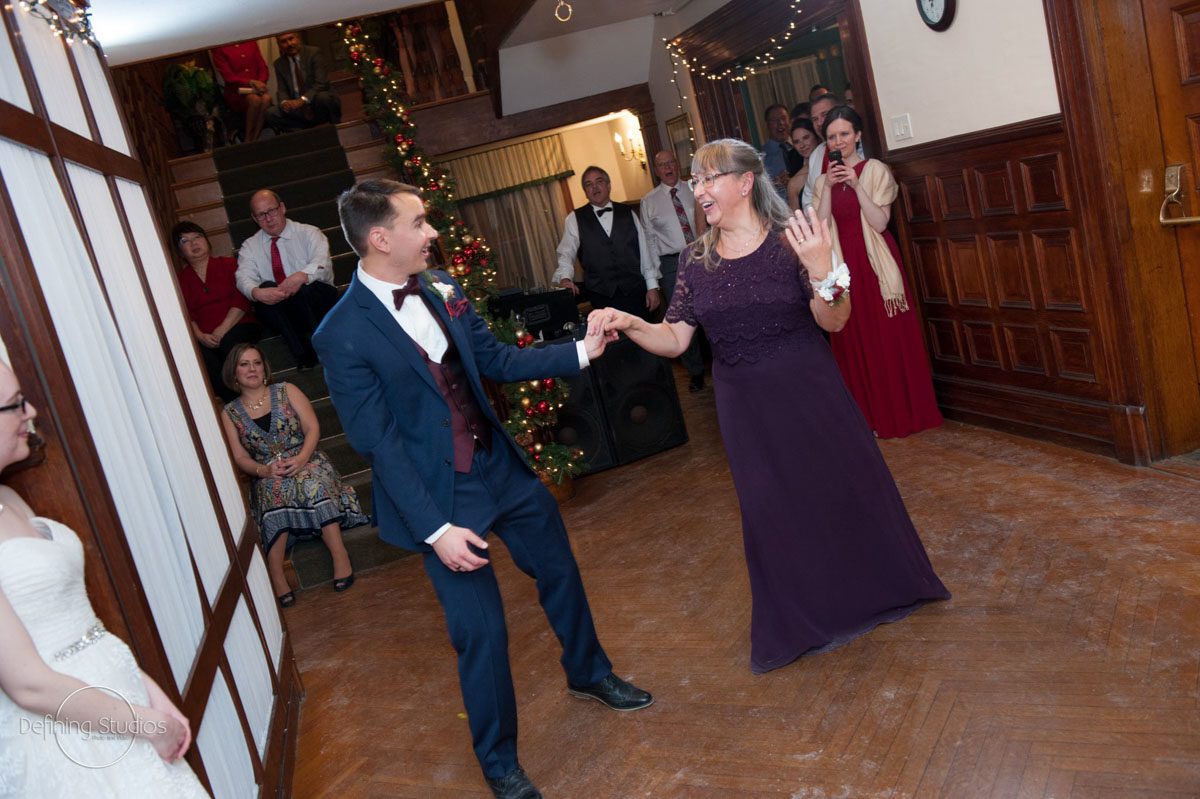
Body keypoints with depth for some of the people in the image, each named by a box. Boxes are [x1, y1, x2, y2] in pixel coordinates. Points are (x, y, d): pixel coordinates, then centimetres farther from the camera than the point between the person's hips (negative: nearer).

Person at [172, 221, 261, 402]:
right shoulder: (181, 279, 20)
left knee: (230, 343, -36)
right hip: (205, 338, 1)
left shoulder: (228, 264, 17)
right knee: (201, 355, -33)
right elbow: (185, 314, 8)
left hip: (237, 326, -1)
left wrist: (223, 329, -11)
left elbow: (242, 300, 2)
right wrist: (199, 336, -13)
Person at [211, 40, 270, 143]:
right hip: (235, 91, -3)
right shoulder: (219, 49, 0)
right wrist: (251, 82, -21)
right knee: (255, 99, -34)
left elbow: (263, 67, 10)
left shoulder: (251, 42, 13)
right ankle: (248, 141, -20)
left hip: (256, 87, 3)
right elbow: (228, 77, -7)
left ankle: (255, 139, -27)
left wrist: (260, 83, -11)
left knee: (266, 98, -31)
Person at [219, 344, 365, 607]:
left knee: (311, 483, -36)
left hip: (305, 460, 0)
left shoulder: (287, 391, 8)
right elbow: (240, 457, 3)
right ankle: (276, 574, -43)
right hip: (267, 474, 0)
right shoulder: (229, 414, 10)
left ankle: (339, 554, -41)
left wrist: (301, 459, -18)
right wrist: (264, 470, -18)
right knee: (273, 491, -36)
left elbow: (313, 428, 0)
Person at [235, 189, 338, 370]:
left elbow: (322, 263, -15)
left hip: (317, 301, -2)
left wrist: (302, 276, -39)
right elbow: (244, 278, -6)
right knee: (266, 287, -30)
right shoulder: (249, 246, 11)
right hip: (278, 309, 2)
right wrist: (256, 293, -32)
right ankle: (304, 355, -32)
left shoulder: (308, 233, 4)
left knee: (304, 287, -35)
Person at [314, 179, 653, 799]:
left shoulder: (440, 288, -2)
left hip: (501, 465, 7)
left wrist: (580, 351, 2)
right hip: (438, 495, -6)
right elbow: (378, 442, -18)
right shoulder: (342, 335, -19)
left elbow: (496, 361, 8)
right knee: (481, 632, 3)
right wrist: (436, 528, -21)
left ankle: (588, 673, 52)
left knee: (558, 572, 22)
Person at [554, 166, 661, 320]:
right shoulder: (574, 219, 5)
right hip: (602, 298, -1)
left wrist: (653, 287, 5)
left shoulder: (628, 213, 10)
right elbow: (566, 253, 1)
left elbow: (644, 250, 9)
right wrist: (565, 277, -19)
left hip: (636, 291, 2)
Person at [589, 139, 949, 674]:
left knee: (842, 485, 12)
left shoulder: (790, 239, -11)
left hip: (808, 390, -2)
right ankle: (806, 618, 35)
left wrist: (821, 271, -33)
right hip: (745, 406, 3)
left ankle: (871, 590, 40)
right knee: (774, 507, 13)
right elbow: (674, 340, -2)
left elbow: (834, 322, -15)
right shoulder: (696, 259, -1)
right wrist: (627, 324, -20)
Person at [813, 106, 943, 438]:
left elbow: (880, 222, -12)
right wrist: (827, 188, -11)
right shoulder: (823, 180, 10)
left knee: (889, 338, 0)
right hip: (844, 265, 4)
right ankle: (871, 414, 16)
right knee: (855, 342, 5)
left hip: (876, 263, -4)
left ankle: (903, 413, 11)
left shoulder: (876, 170, -2)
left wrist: (857, 185, -18)